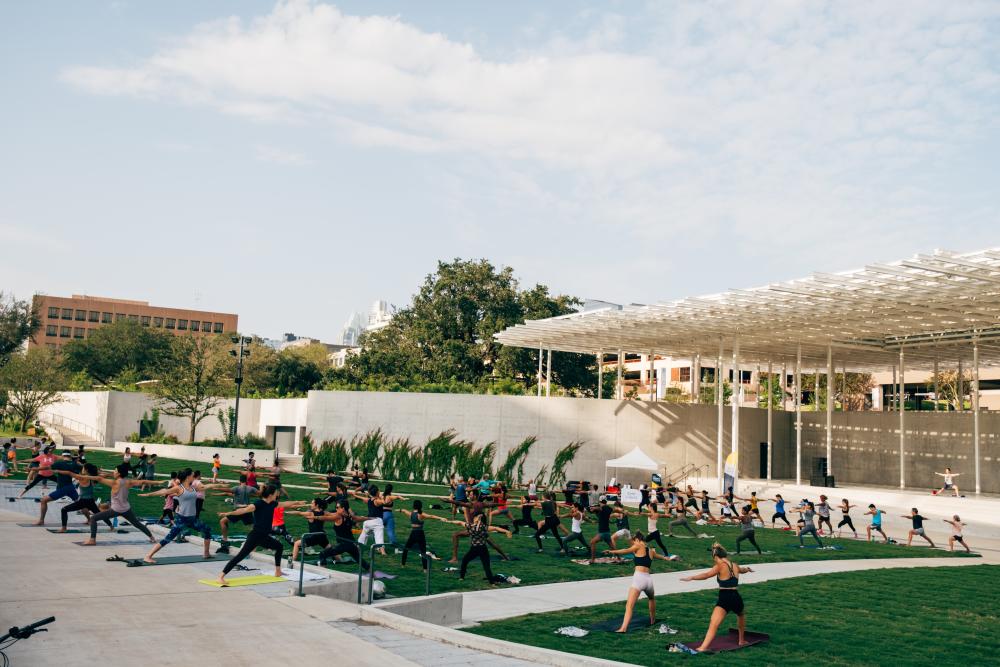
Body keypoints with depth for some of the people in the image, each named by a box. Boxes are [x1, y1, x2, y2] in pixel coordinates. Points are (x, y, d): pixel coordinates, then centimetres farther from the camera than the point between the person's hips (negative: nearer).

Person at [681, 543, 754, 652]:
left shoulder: (720, 566, -3)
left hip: (724, 599, -6)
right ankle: (742, 640, 49)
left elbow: (706, 575, -20)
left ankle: (703, 647, -32)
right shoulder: (735, 566, 16)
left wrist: (691, 577, -25)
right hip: (736, 598, 6)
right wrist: (748, 569, 65)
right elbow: (743, 570, 42)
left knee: (713, 625, -16)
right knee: (741, 615, 38)